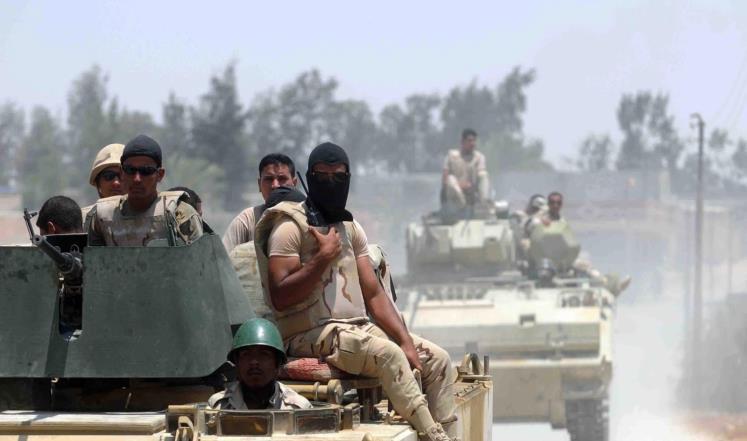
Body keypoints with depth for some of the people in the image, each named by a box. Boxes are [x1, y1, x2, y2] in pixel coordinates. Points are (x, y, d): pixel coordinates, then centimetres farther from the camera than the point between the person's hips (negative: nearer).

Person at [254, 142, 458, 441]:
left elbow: (374, 294, 13)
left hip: (359, 329, 8)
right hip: (312, 335, -8)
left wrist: (407, 341, 0)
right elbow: (280, 298, -16)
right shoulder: (291, 227, -6)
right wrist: (324, 257, -17)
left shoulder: (351, 229, 18)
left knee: (438, 359, -4)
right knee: (388, 354, -33)